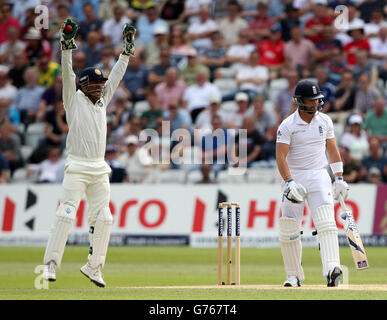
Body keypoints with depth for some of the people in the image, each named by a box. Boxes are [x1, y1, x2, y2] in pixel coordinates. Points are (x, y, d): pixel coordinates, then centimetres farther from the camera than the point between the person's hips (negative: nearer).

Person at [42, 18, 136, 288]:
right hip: (77, 168, -6)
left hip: (100, 170, 6)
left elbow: (116, 76, 18)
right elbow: (68, 74, -11)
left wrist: (128, 48, 13)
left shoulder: (102, 100, 15)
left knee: (103, 218, 2)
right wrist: (67, 47, -24)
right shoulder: (74, 100, 2)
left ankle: (94, 266, 10)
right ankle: (51, 265, -13)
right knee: (66, 214, -13)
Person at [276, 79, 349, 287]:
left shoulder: (325, 121, 6)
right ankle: (294, 276, 14)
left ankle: (331, 270, -29)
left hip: (319, 177, 2)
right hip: (294, 176, -2)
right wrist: (289, 182, -25)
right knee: (288, 230, -1)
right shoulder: (287, 126, -7)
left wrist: (339, 179, 8)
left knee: (326, 223, -16)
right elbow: (281, 156, -13)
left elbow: (332, 151, 14)